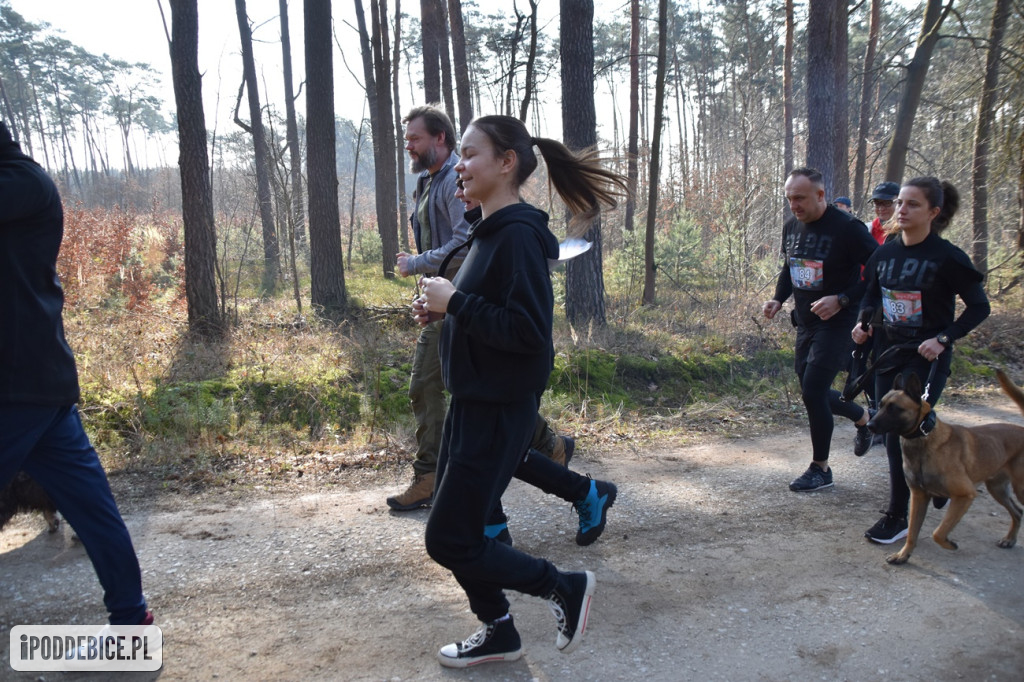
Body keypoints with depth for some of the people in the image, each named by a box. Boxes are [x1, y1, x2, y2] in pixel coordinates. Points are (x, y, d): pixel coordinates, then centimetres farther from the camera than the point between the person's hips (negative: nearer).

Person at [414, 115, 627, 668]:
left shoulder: (518, 235, -19)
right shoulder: (491, 231, 11)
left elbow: (528, 332, -25)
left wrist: (456, 303, -21)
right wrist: (443, 309, 3)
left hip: (499, 410, -10)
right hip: (473, 400, 10)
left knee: (449, 541, -1)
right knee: (453, 524, 17)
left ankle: (565, 587, 16)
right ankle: (497, 634, 35)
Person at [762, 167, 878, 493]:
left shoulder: (847, 228, -16)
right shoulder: (791, 226, 5)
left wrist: (841, 300, -24)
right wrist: (778, 300, 3)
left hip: (837, 323, -7)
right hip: (806, 323, 8)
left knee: (812, 391, -11)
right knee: (813, 392, 14)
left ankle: (820, 469, 8)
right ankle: (864, 417, 44)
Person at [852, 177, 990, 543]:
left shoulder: (947, 258, -13)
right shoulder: (885, 253, 3)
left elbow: (979, 307, -7)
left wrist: (943, 339, -17)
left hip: (926, 359, -6)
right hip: (889, 354, 6)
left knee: (903, 433, -9)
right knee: (892, 432, 11)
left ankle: (897, 516, 4)